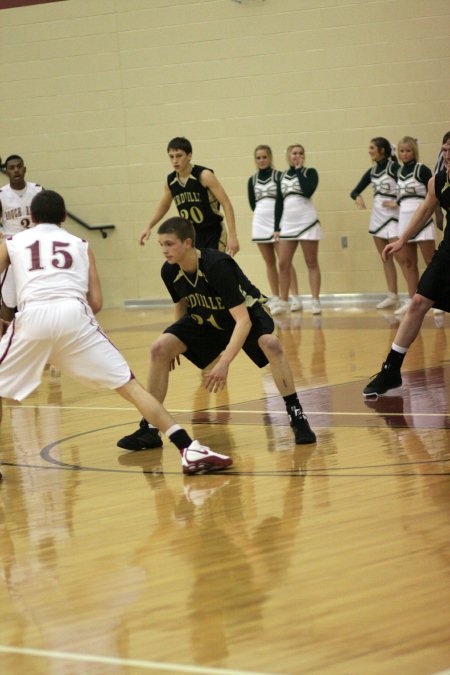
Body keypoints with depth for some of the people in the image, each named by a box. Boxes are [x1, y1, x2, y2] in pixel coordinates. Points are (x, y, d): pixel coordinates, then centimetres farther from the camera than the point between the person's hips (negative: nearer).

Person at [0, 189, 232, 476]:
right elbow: (96, 303, 19)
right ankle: (190, 450, -6)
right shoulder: (80, 245, 27)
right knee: (129, 384, 3)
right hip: (73, 313, 1)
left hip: (32, 315, -1)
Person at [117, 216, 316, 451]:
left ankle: (297, 417, -21)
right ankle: (149, 429, -5)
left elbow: (243, 319, -39)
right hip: (205, 319, 5)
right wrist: (176, 343, 12)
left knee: (271, 344, -35)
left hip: (247, 312, -5)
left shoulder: (217, 265, -36)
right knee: (160, 348, -15)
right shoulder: (170, 272, -18)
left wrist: (224, 363, -47)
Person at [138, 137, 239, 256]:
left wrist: (232, 236, -22)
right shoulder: (170, 181, 1)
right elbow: (163, 207, 21)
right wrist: (149, 227, 7)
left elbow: (226, 204, -16)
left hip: (214, 234, -5)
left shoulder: (204, 176, -15)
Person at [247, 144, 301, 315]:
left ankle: (295, 297, -11)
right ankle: (275, 299, 10)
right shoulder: (252, 180, 10)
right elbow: (253, 204, 12)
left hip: (278, 222, -4)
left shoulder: (279, 176, -3)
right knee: (269, 262, 7)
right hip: (260, 222, 4)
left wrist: (279, 227, -13)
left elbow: (282, 201, -7)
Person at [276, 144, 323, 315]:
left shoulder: (310, 172, 1)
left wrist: (299, 170, -11)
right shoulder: (282, 176, 13)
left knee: (312, 263, -1)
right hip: (287, 224, 4)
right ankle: (283, 302, 8)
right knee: (283, 264, 1)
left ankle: (315, 301, -1)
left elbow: (308, 191, -19)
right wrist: (277, 226, 11)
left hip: (307, 222, -4)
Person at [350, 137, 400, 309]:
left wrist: (396, 202, -31)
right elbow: (355, 191, 14)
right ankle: (392, 296, 14)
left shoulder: (394, 168, -11)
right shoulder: (372, 171, 11)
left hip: (393, 216, -7)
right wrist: (357, 197, -8)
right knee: (385, 259, 9)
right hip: (377, 216, 7)